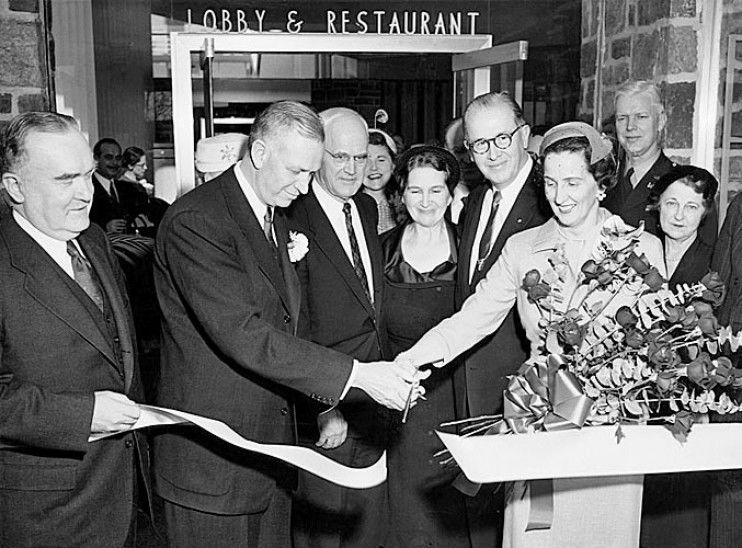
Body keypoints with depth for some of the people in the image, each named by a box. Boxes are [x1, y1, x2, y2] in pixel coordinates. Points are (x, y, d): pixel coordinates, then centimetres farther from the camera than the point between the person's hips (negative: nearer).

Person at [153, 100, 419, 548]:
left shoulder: (277, 220, 11)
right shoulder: (195, 221, -19)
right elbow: (241, 334, -26)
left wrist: (328, 405, 5)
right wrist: (358, 375, -26)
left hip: (273, 442, 8)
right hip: (212, 458, -8)